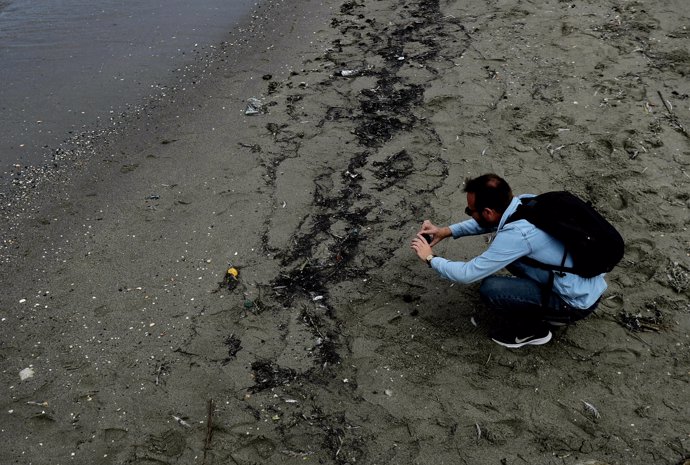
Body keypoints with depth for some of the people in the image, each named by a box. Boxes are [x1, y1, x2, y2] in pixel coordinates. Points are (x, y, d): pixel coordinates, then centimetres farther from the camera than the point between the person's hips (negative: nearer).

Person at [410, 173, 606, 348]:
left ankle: (532, 330, 5)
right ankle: (546, 310, 21)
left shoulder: (517, 234, -29)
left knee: (490, 289, -19)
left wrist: (430, 258, -6)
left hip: (579, 302, -9)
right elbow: (490, 223, 16)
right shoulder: (527, 201, -6)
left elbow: (467, 274, -21)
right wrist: (447, 231, 7)